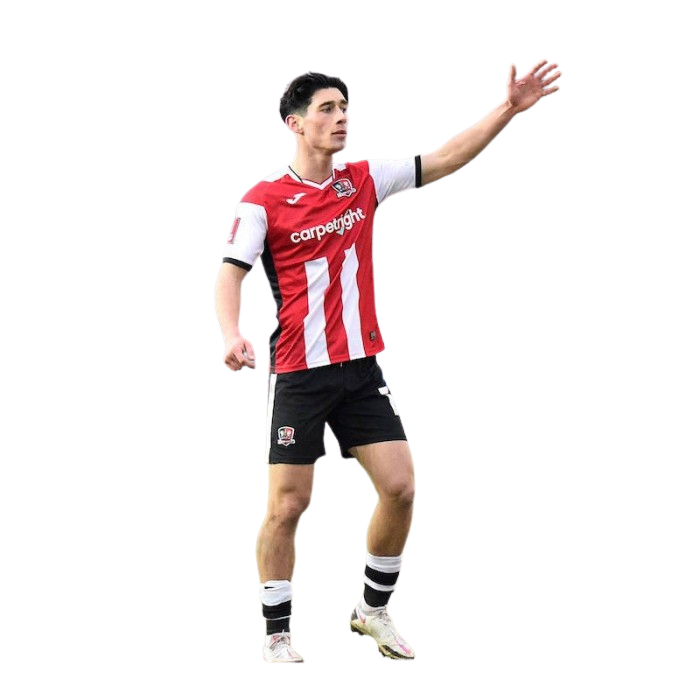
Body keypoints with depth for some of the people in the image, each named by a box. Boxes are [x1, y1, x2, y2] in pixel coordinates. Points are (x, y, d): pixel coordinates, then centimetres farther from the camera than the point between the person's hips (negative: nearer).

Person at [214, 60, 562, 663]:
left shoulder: (364, 180, 6)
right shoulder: (263, 200, -8)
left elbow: (445, 160, 5)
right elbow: (230, 274, -14)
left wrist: (510, 107, -3)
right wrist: (233, 336, -32)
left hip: (363, 369, 4)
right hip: (297, 374, -4)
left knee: (401, 487, -3)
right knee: (288, 505, -2)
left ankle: (374, 610, 17)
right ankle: (277, 636, 11)